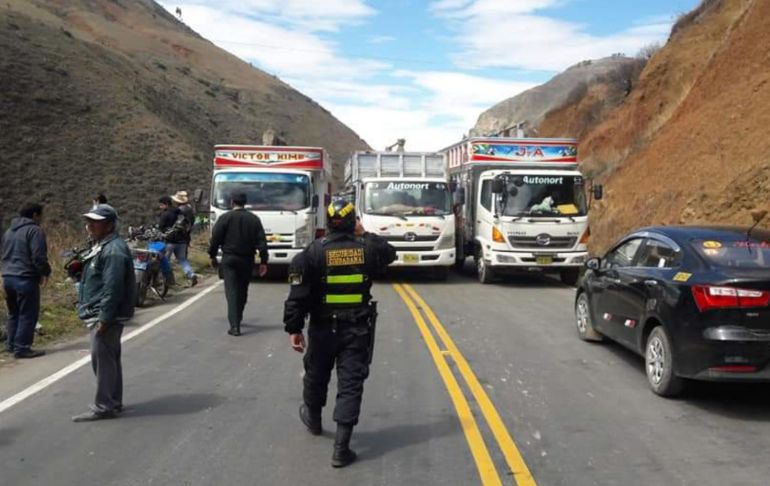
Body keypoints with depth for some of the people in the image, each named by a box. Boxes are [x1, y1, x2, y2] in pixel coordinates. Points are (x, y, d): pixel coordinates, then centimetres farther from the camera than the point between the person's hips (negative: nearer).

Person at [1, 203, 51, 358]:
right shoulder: (35, 230, -10)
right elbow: (38, 257, -17)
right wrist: (45, 273, -3)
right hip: (25, 278, -9)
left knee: (14, 313, 19)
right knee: (28, 314, -3)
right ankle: (22, 348, -3)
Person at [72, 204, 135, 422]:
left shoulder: (113, 250, -19)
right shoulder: (102, 246, 16)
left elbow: (113, 288, -24)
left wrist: (104, 318, -25)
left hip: (107, 316, -11)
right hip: (100, 314, 11)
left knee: (103, 361, -4)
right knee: (109, 359, 16)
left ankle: (103, 407, 3)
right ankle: (113, 402, 26)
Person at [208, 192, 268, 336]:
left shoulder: (225, 218, -5)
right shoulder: (254, 219, 3)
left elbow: (215, 238, -4)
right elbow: (261, 241, 0)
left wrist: (213, 256, 8)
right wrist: (263, 261, 2)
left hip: (229, 259, -3)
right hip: (247, 260, 3)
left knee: (231, 291, -6)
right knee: (242, 291, 17)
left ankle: (235, 325, -15)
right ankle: (237, 319, 31)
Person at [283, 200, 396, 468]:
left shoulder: (314, 251, -11)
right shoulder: (368, 247, -5)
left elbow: (298, 294, -13)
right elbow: (390, 252, 19)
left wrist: (294, 328, -6)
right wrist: (364, 235, 24)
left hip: (323, 328, 0)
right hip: (357, 329, 0)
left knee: (316, 375, 23)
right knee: (351, 384, 2)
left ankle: (313, 418, 49)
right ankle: (341, 448, -1)